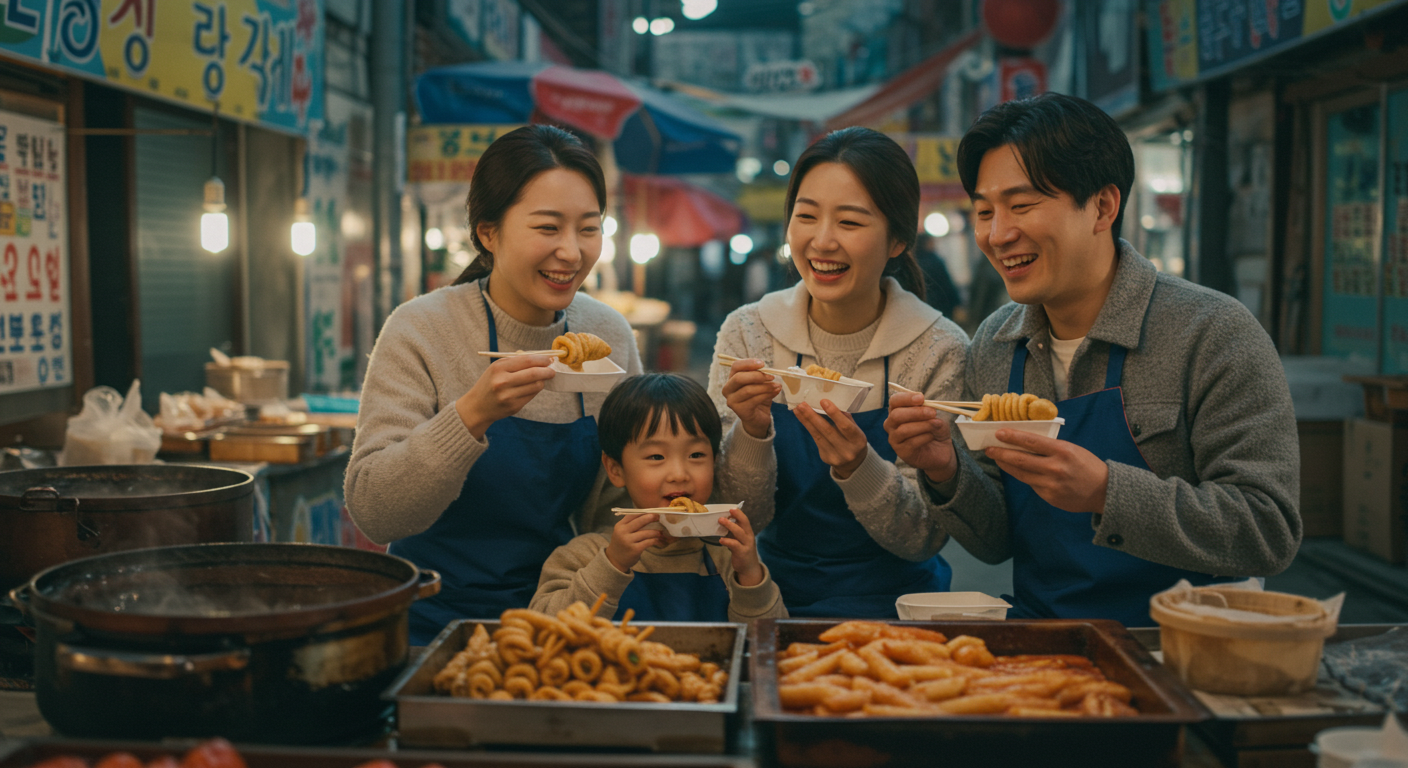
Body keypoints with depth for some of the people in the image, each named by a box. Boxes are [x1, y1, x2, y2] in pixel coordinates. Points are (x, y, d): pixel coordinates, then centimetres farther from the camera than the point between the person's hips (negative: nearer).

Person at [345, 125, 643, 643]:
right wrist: (473, 414, -29)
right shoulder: (420, 331, -9)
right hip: (435, 625, -3)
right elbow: (370, 512, -17)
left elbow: (603, 511, 8)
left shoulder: (610, 336, 2)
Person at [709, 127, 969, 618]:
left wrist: (860, 469, -28)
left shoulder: (940, 351, -9)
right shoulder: (747, 333, -3)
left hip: (895, 606, -1)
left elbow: (924, 540, -9)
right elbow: (740, 519, -4)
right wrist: (752, 432, -22)